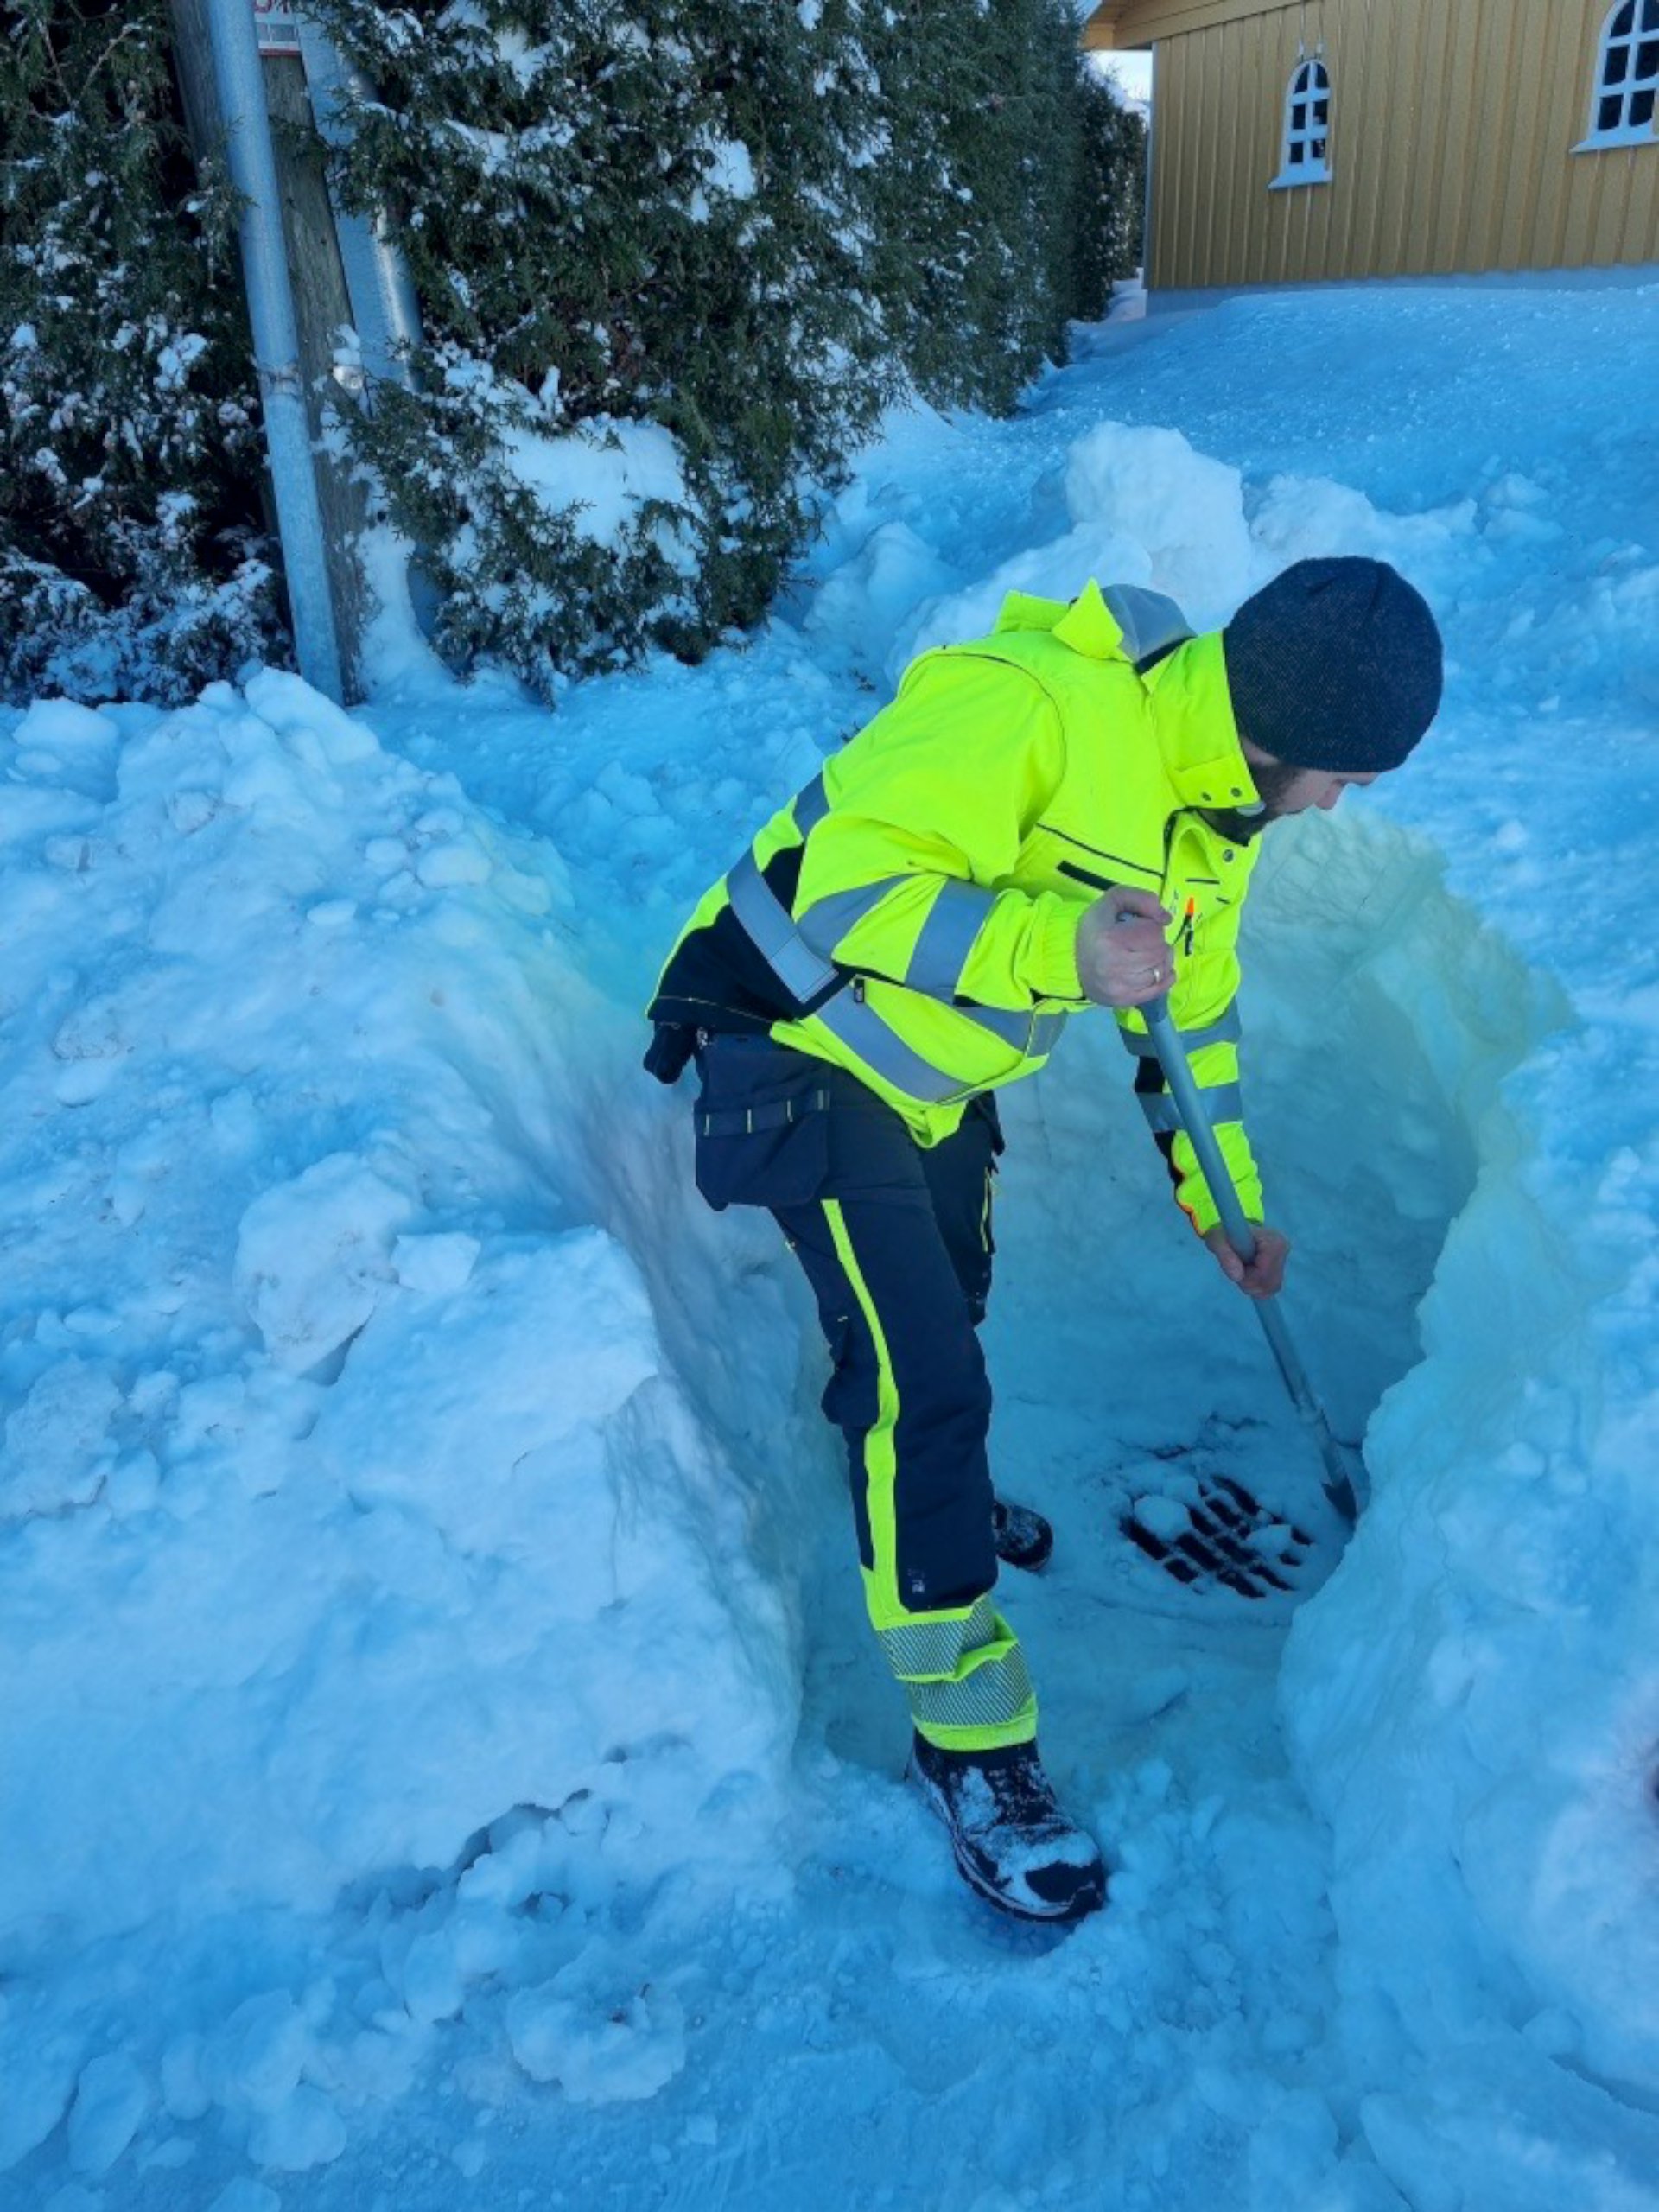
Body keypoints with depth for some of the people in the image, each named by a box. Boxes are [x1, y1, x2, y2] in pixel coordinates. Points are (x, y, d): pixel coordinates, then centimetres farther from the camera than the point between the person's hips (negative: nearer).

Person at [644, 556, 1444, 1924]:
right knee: (923, 1373, -11)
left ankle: (924, 1496, 57)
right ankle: (966, 1738, 5)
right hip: (807, 1051, -8)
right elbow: (851, 892, -34)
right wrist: (1059, 945, -44)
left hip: (937, 1071, 9)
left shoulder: (1217, 799, 0)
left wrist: (1223, 1195, 12)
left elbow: (1193, 1003, 12)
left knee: (944, 1302, 25)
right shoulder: (1031, 703, -29)